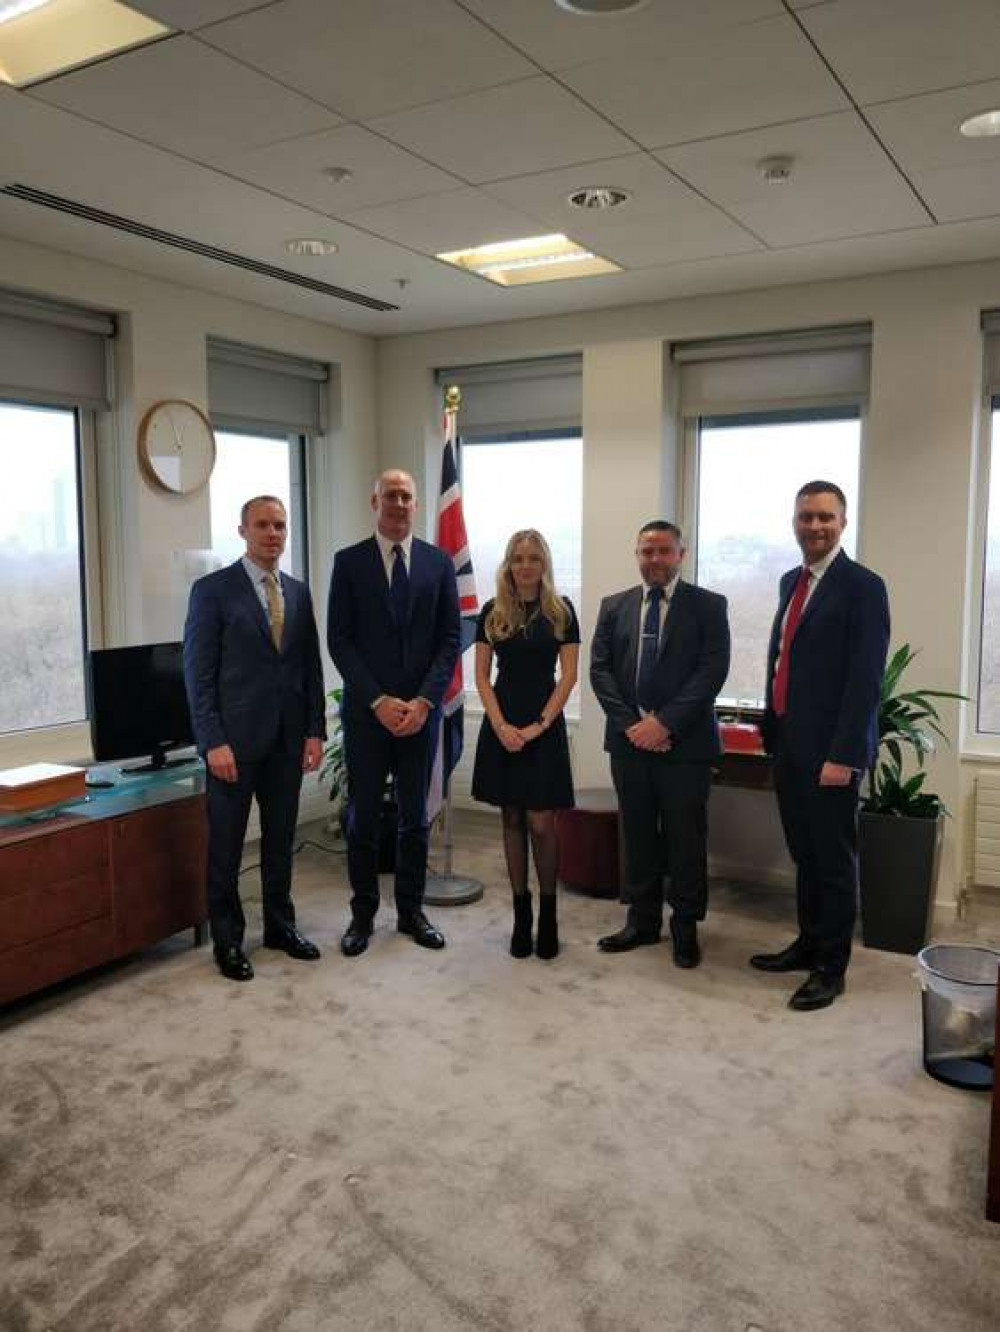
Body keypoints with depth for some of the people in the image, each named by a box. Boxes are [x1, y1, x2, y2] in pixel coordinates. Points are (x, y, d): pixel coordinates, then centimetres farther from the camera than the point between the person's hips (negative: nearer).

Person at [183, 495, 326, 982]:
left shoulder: (298, 592, 10)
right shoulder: (212, 589, -5)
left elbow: (311, 667, 11)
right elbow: (198, 673, -8)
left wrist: (315, 731, 5)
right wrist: (213, 741, -14)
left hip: (287, 740, 5)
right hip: (234, 739, -4)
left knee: (280, 838, 14)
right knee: (226, 845, 7)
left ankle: (280, 926, 29)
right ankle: (228, 939, 20)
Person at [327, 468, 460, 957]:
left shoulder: (439, 562, 5)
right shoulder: (349, 562, 0)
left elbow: (450, 638, 2)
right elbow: (340, 641, -4)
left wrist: (424, 700, -9)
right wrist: (378, 701, -12)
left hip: (421, 709, 2)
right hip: (366, 710, -1)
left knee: (415, 816, 10)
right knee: (363, 816, 7)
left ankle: (411, 910, 23)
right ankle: (363, 913, 21)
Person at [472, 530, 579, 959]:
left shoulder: (561, 611, 0)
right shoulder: (492, 612, 5)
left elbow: (568, 675, -3)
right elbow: (481, 675, 4)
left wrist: (538, 726, -11)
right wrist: (501, 725, -9)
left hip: (544, 724, -2)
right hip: (502, 725, 2)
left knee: (541, 822, -5)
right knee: (511, 820, 7)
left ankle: (548, 913, 13)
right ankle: (521, 915, 17)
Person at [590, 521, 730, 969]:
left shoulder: (708, 605, 0)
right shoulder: (614, 606, 9)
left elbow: (712, 671, -9)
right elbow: (600, 670, 3)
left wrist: (664, 722, -15)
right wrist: (631, 724, -9)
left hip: (685, 743, -3)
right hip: (629, 741, 3)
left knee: (686, 839, 5)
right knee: (638, 834, 12)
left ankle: (685, 926, 19)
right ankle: (642, 919, 25)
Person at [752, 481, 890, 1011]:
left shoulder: (863, 586, -10)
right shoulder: (791, 582, 13)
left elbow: (865, 678, -16)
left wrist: (843, 755, -20)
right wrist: (772, 728, 13)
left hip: (829, 750, -7)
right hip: (788, 743, 7)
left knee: (834, 857, 4)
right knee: (804, 854, 17)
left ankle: (831, 967, 17)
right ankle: (808, 943, 33)